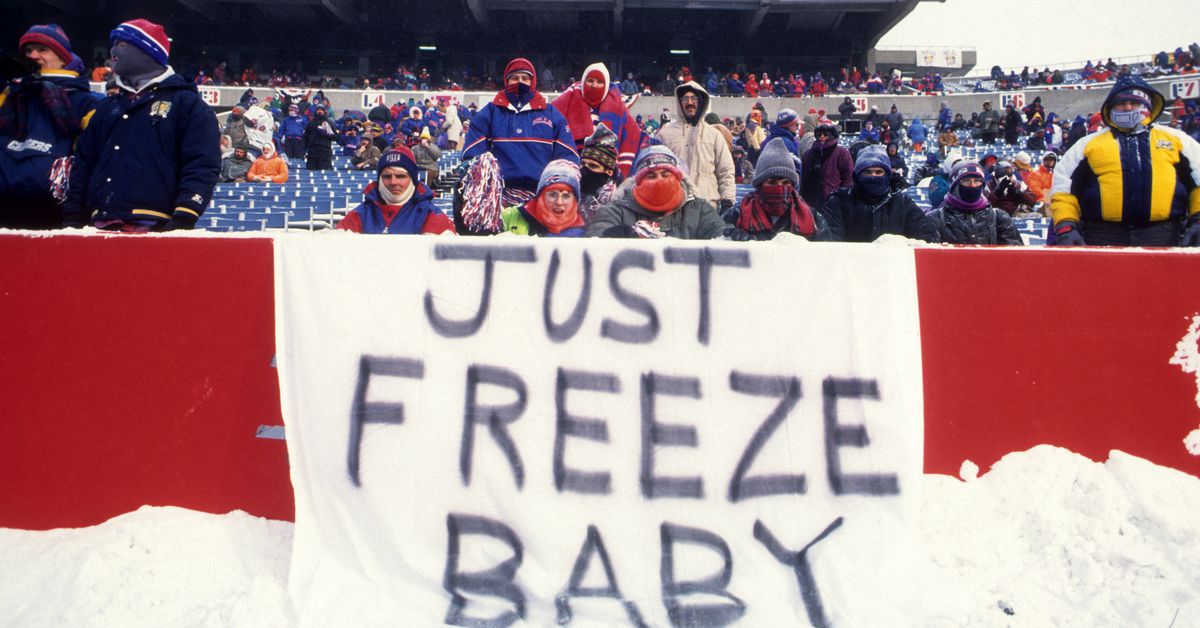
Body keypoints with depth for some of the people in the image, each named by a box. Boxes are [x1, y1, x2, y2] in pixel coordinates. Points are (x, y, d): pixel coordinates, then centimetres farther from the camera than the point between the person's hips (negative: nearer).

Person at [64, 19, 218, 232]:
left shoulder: (187, 103, 6)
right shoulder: (107, 108, 26)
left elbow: (202, 165, -5)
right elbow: (84, 164, 26)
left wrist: (184, 217, -17)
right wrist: (73, 216, 15)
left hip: (155, 229, -6)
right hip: (102, 230, 7)